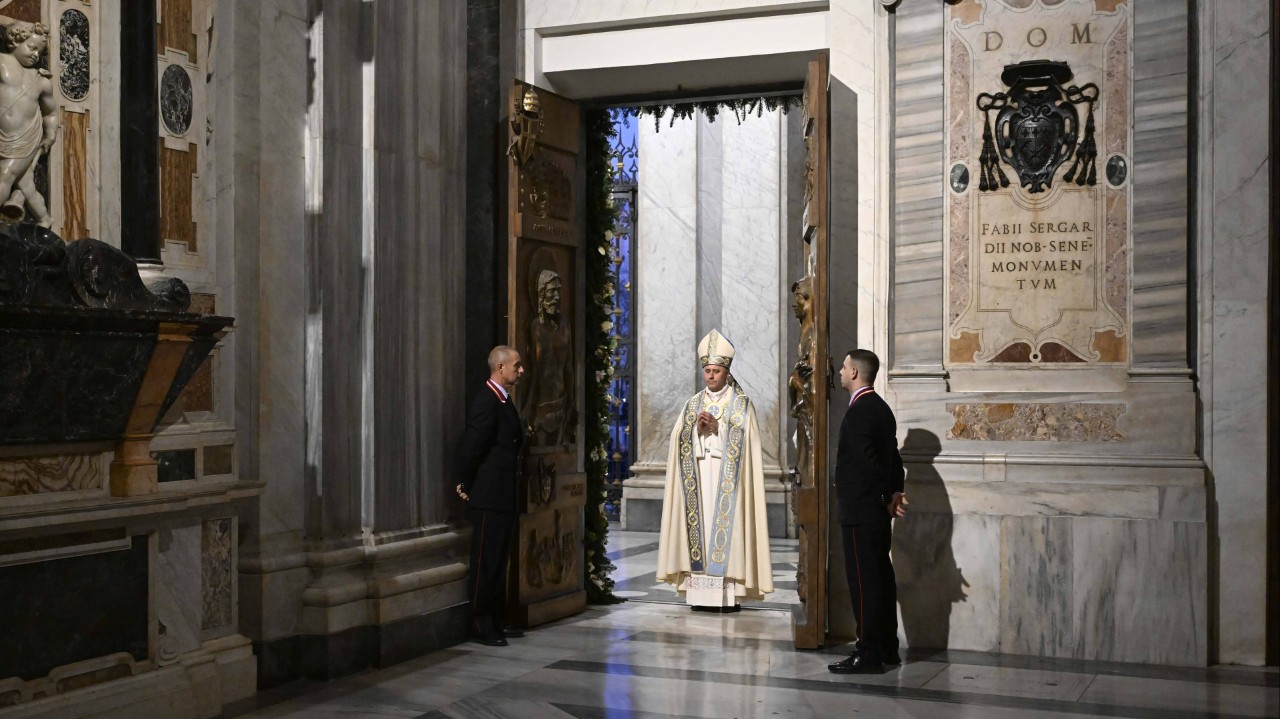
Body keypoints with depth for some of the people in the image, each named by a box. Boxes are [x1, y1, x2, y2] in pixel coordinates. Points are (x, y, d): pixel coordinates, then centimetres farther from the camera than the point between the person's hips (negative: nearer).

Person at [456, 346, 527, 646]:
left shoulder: (504, 402, 14)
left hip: (504, 498, 9)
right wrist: (469, 488, -8)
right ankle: (481, 624, 5)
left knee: (499, 562, 15)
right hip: (488, 498, -9)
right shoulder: (486, 403, -17)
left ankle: (497, 621, 23)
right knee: (486, 562, -2)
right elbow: (469, 451, -20)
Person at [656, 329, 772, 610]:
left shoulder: (742, 403, 5)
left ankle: (728, 592, -8)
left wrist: (716, 427, -14)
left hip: (726, 478, -3)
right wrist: (697, 428, -10)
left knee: (724, 523, -9)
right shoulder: (693, 404, 16)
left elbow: (743, 440, -4)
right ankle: (700, 591, 0)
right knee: (700, 523, -2)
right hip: (698, 475, 4)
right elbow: (679, 438, 8)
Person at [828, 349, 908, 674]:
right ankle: (887, 648, 20)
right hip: (878, 512, 10)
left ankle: (869, 654, -4)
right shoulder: (881, 408, 14)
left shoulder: (858, 411, -16)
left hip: (859, 511, -10)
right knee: (881, 575, 13)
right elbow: (894, 458, 15)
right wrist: (894, 492, 5)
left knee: (864, 579, -7)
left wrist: (889, 497, -12)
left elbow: (867, 460, -21)